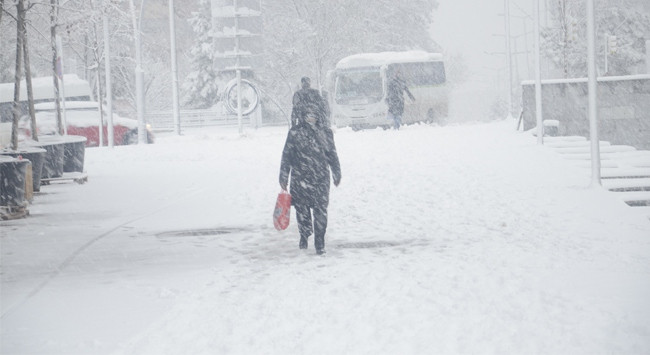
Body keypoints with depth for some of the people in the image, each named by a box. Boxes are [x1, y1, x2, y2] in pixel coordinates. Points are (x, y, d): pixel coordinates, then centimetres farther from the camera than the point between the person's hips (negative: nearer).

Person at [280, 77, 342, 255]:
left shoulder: (325, 133, 5)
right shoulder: (295, 133, -1)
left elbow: (332, 154, 13)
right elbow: (287, 155, 1)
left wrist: (336, 173, 17)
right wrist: (283, 176, 0)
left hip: (321, 178, 1)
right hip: (300, 178, -1)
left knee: (320, 211, -4)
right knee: (302, 209, 8)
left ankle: (320, 242, 4)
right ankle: (304, 236, 29)